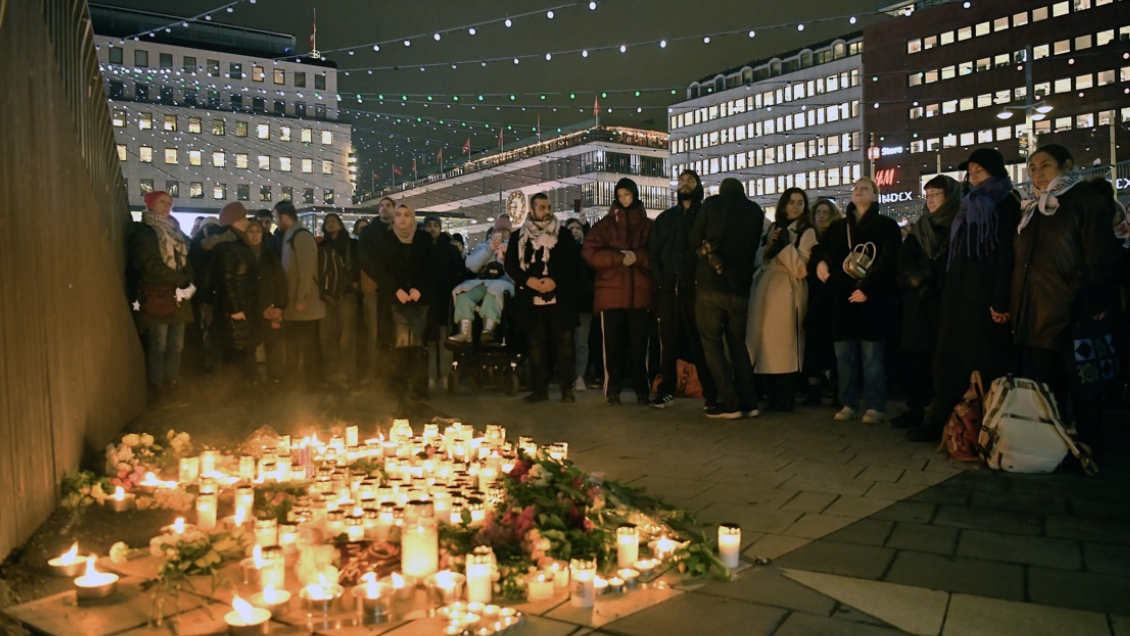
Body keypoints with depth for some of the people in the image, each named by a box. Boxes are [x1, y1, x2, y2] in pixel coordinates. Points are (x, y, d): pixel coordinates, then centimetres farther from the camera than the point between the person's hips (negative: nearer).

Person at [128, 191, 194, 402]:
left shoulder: (175, 231, 18)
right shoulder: (142, 231, -4)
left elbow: (186, 260, 13)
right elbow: (152, 265, -15)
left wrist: (186, 282, -7)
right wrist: (182, 280, -14)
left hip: (178, 296, 7)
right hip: (156, 296, -7)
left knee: (176, 345, 8)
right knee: (158, 345, -4)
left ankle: (172, 386, 16)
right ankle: (157, 390, 3)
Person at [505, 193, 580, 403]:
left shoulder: (564, 234, 7)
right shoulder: (519, 237, 11)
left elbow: (574, 261, 0)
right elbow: (510, 265, 6)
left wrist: (555, 281, -14)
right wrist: (527, 280, -11)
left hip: (559, 297, -1)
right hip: (531, 299, 1)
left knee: (564, 342, -4)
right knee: (535, 344, 4)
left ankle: (567, 389, 2)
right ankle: (539, 389, 10)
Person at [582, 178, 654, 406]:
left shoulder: (647, 225, 13)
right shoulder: (604, 225, 11)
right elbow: (590, 253, -2)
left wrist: (637, 257, -13)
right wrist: (620, 257, -11)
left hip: (639, 293, 0)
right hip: (611, 292, 0)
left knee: (639, 344, -1)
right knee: (613, 344, 0)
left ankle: (642, 390, 6)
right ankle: (613, 389, 7)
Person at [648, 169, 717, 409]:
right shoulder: (665, 217, 20)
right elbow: (653, 250, 14)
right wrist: (659, 277, -1)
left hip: (695, 286, -3)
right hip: (668, 287, 3)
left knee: (699, 340, -5)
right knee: (669, 340, 4)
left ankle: (711, 393, -1)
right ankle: (666, 390, 9)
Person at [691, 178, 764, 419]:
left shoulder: (712, 203, 2)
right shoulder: (755, 211, 9)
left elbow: (695, 240, 5)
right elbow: (754, 246, 15)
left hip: (711, 283, -3)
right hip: (740, 286, 4)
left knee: (712, 342, 3)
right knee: (738, 343, 14)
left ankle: (730, 403, -2)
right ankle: (749, 402, 11)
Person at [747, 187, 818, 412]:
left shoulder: (807, 232, -2)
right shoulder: (775, 228, 18)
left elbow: (801, 269, -11)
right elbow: (758, 261, 16)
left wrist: (783, 244, -14)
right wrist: (768, 245, -2)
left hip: (787, 295, -6)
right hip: (765, 292, 6)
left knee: (782, 349, -5)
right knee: (767, 347, 7)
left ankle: (783, 399, 3)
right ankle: (772, 396, 15)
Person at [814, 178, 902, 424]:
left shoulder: (887, 225, 5)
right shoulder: (837, 227, 20)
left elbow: (887, 261, -6)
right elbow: (823, 251, 21)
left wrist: (866, 288, -15)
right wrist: (820, 263, -4)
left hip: (872, 297, -4)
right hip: (842, 298, 4)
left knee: (872, 354, -3)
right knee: (844, 354, 5)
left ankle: (875, 406, 4)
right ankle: (849, 404, 12)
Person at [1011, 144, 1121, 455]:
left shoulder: (1086, 198, -1)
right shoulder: (1031, 206, 19)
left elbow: (1099, 256, -9)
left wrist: (1096, 303, -15)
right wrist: (1014, 306, 12)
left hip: (1071, 313, -6)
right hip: (1033, 313, 6)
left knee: (1081, 386, 2)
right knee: (1043, 383, 9)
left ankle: (1087, 447, 12)